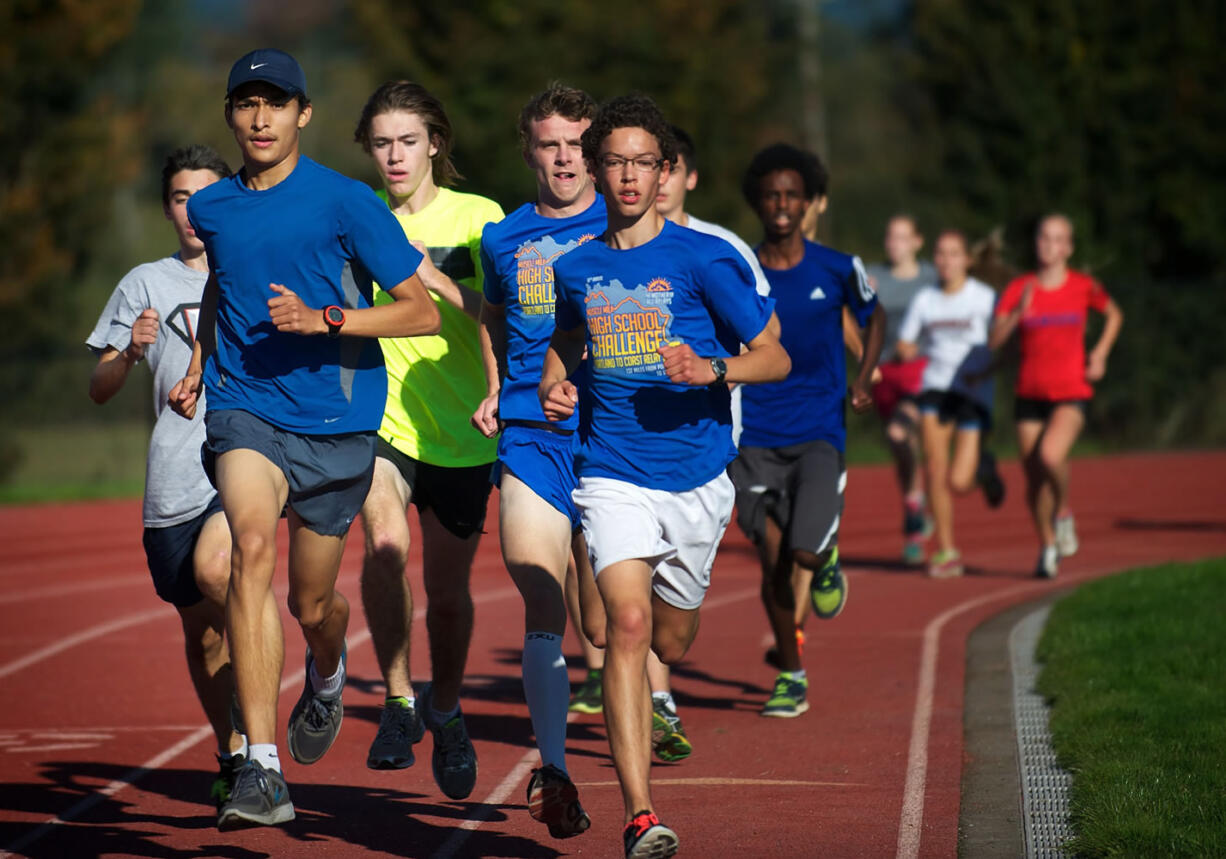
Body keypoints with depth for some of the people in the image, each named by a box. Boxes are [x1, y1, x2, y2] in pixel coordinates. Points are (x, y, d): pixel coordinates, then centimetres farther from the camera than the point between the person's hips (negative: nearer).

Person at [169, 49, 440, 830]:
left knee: (313, 603, 11)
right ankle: (262, 771, -34)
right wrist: (199, 365, 19)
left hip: (336, 422, -1)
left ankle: (326, 675, 54)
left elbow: (424, 311, -7)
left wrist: (327, 319, -20)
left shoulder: (347, 203, -7)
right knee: (253, 546, -28)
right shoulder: (212, 208, 7)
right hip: (243, 410, 1)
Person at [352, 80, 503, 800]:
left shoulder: (478, 218, -1)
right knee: (386, 542, -27)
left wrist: (432, 281, -24)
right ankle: (399, 701, -12)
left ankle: (445, 713, 33)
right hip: (377, 418, 0)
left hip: (460, 428, 0)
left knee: (448, 591, 6)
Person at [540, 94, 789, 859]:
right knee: (627, 622, -20)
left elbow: (775, 356, -1)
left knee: (671, 643, 12)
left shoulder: (703, 259, -5)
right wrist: (554, 386, 5)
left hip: (697, 474, 0)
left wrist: (712, 369, -20)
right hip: (612, 473, 0)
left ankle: (653, 707, 54)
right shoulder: (575, 267, 6)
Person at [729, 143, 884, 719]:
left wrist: (863, 380, 1)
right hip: (754, 435, 1)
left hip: (819, 432, -1)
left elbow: (873, 317, 16)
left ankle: (828, 558, 22)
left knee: (805, 551, -17)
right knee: (771, 559, 0)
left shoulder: (837, 270, -2)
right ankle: (790, 676, 17)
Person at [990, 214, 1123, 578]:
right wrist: (1019, 311, -23)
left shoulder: (1084, 287, -2)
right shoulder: (1019, 289, -1)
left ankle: (1064, 512, 0)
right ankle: (1047, 546, 27)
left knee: (1051, 454, -29)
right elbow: (996, 340, -8)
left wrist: (1100, 353, 3)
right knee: (1033, 478, 5)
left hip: (1071, 393, -2)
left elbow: (1114, 315, 17)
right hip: (1030, 394, 2)